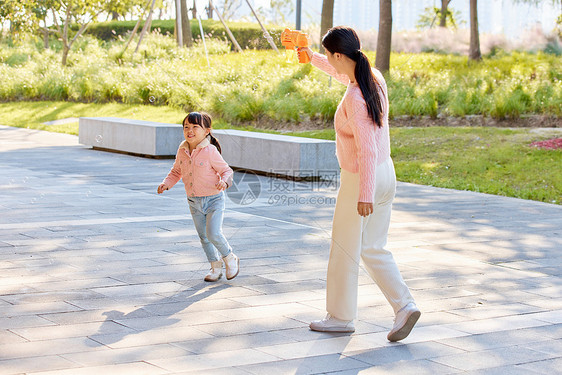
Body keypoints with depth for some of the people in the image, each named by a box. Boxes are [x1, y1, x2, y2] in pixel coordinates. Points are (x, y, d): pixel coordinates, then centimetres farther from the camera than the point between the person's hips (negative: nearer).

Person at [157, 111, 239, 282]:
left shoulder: (210, 151, -17)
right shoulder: (182, 151, -1)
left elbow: (227, 170, -10)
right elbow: (176, 171, 14)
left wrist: (224, 181, -30)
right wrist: (166, 183, -1)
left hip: (213, 199, -6)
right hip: (194, 202, 6)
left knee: (213, 234, -16)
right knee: (203, 236, 12)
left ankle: (230, 258, 11)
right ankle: (215, 265, 30)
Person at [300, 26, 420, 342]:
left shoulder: (355, 98, -24)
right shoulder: (375, 78, 2)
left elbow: (367, 150, -26)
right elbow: (343, 74, 25)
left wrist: (365, 195, -25)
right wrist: (312, 58, 36)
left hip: (360, 180, -9)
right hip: (385, 174, 9)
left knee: (345, 250, 8)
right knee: (374, 249, 16)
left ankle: (341, 316, 21)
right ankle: (405, 306, 7)